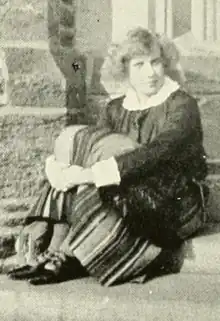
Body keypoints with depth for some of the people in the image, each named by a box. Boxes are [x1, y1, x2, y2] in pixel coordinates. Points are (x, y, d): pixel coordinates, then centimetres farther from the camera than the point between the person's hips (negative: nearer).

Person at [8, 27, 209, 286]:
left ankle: (60, 259, -20)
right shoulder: (115, 109, 8)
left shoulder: (182, 105, -10)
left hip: (178, 204, -5)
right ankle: (52, 257, -23)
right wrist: (58, 167, -28)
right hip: (130, 193, 5)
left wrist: (91, 173, -34)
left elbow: (158, 153, -27)